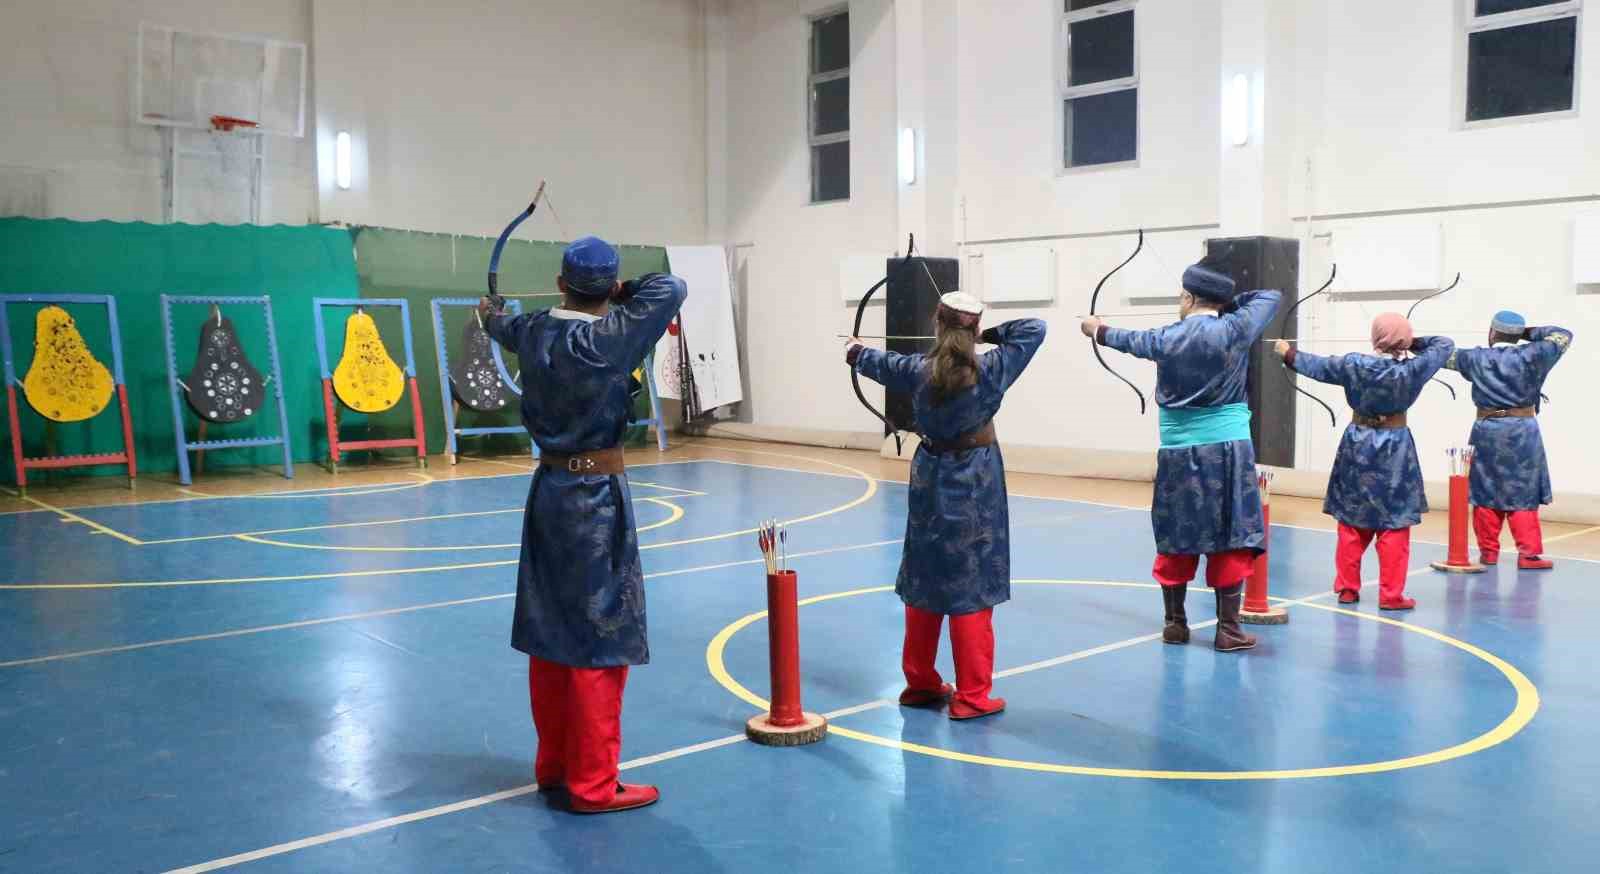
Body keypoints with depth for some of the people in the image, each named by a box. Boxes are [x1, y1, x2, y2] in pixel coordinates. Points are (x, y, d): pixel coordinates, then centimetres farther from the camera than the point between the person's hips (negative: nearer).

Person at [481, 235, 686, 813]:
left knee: (549, 632, 15)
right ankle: (593, 784, 6)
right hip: (596, 498, -8)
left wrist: (490, 316, 51)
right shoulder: (608, 337, -17)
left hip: (550, 489, 8)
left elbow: (505, 329, 27)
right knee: (598, 639, -1)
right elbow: (672, 289, -15)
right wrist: (624, 291, 3)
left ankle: (554, 763, 29)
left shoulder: (533, 333, 4)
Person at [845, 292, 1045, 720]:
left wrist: (855, 352, 42)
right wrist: (991, 334, 6)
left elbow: (882, 363, 21)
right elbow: (1034, 328, -2)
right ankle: (972, 695, 4)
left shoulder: (918, 369, -1)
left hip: (930, 480, 4)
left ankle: (920, 683, 25)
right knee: (971, 587, -1)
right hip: (975, 485, -4)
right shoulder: (990, 370, -11)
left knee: (924, 581, 14)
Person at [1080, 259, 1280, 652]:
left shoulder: (1166, 338, 2)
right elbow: (1271, 296, 11)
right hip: (1227, 450, -2)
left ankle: (1175, 624, 20)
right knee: (1230, 541, 2)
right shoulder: (1234, 330, -4)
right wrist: (1227, 303, 18)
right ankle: (1227, 629, 4)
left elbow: (1129, 339, 23)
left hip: (1178, 453, 2)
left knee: (1175, 540, 12)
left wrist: (1097, 330, 42)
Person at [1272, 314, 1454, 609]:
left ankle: (1347, 588, 17)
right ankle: (1391, 595, 3)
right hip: (1394, 449, -2)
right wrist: (1412, 344, 3)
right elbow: (1446, 344, 2)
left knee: (1352, 520, 12)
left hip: (1357, 445, 2)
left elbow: (1316, 365, 8)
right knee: (1394, 525, 2)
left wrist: (1289, 354, 25)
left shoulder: (1352, 364, -9)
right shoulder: (1411, 369, -12)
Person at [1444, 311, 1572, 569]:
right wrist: (1528, 333, 10)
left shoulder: (1476, 358, 0)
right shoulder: (1530, 355, -5)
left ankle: (1488, 551, 14)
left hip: (1486, 432, 2)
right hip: (1523, 432, -1)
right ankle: (1528, 553, -1)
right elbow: (1563, 336, 8)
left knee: (1486, 493, 8)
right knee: (1523, 494, 1)